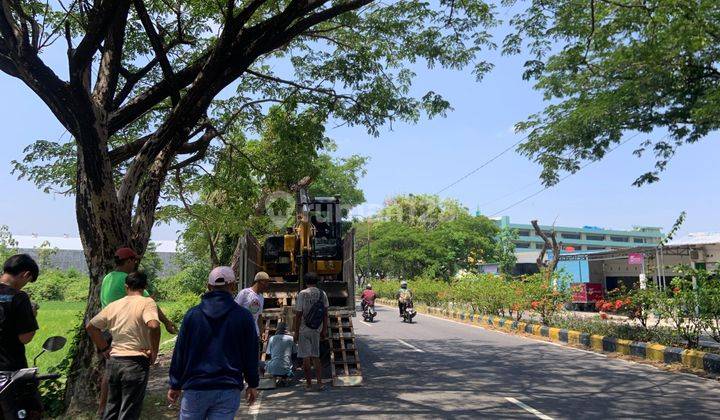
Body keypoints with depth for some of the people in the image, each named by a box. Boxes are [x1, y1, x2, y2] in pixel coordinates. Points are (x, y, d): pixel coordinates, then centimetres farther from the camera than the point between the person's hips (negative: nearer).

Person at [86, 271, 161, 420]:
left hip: (113, 361, 5)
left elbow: (90, 326, 13)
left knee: (111, 407, 22)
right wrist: (154, 351, -15)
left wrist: (104, 348, 16)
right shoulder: (147, 303, -11)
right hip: (136, 363, -5)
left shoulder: (114, 305, 7)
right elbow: (153, 325, -28)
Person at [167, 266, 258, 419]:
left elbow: (179, 352, 4)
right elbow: (251, 354, 2)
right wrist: (252, 384, 13)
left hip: (195, 389, 1)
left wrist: (175, 385, 13)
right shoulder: (243, 316, -3)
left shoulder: (192, 314, 0)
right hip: (228, 390, -1)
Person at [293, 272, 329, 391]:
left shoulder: (302, 294, -12)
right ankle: (319, 382, 8)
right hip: (317, 329, 4)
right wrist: (324, 330, 13)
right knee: (316, 356, 13)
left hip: (304, 329, -4)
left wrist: (296, 332, -6)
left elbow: (298, 315, -12)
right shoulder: (322, 294, 2)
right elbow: (325, 314, 5)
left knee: (306, 357, 4)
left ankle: (309, 383, 9)